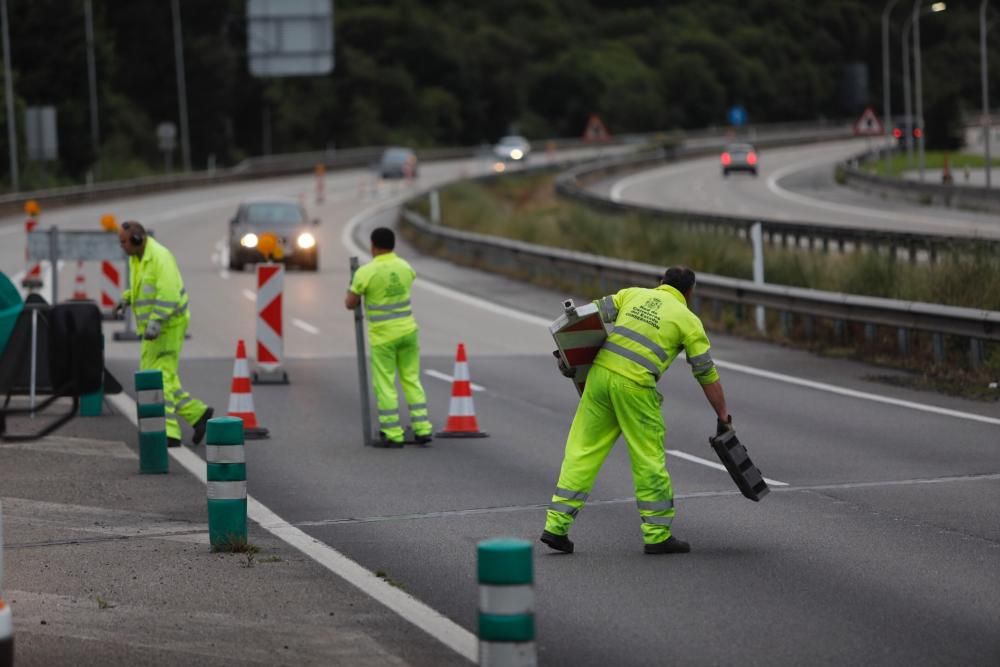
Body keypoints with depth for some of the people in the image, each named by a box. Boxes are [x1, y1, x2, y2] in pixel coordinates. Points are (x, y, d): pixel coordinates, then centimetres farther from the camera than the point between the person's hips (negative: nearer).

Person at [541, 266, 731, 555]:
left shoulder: (634, 294, 18)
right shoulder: (688, 321, 8)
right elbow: (707, 374, 10)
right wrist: (722, 416, 17)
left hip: (600, 372, 4)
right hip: (634, 385, -4)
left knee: (583, 451, 8)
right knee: (649, 458, 6)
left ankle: (556, 526, 5)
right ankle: (658, 535, 10)